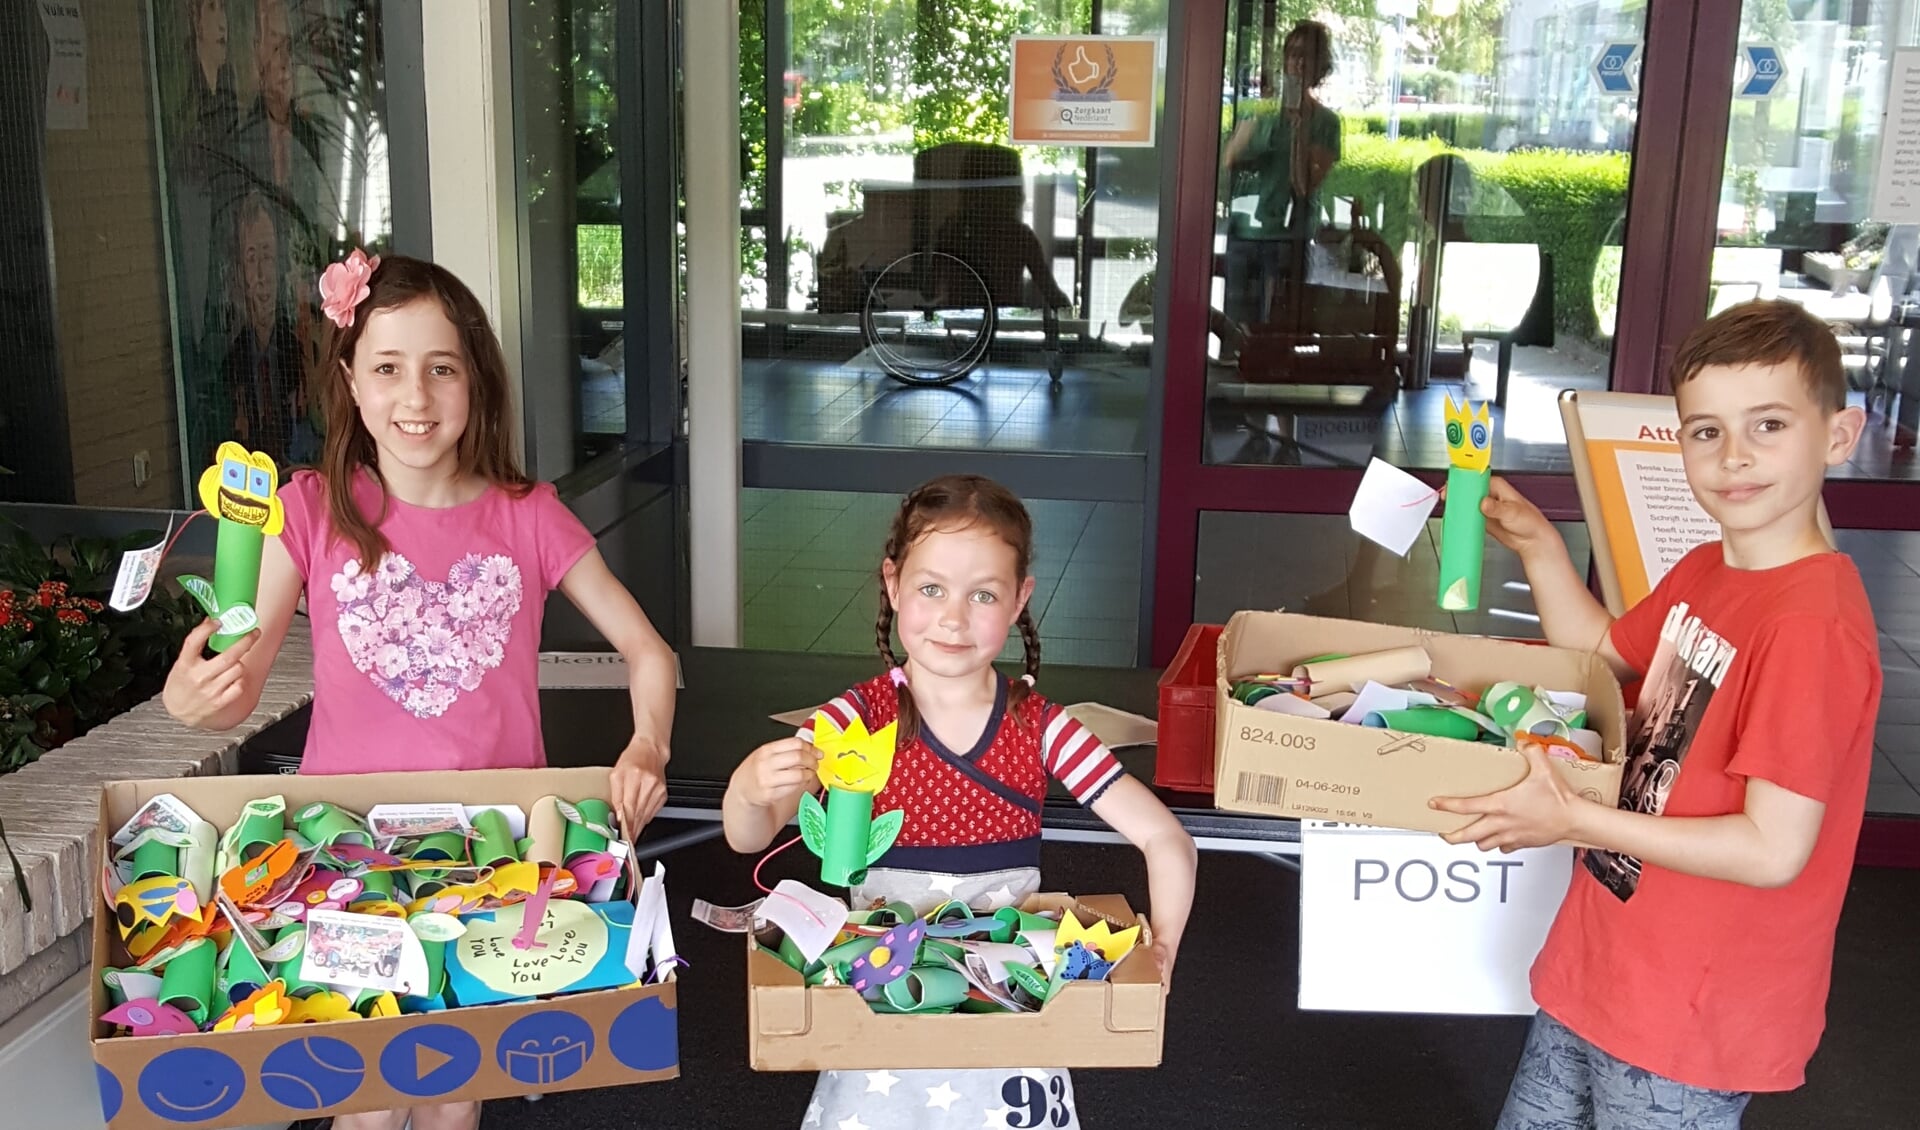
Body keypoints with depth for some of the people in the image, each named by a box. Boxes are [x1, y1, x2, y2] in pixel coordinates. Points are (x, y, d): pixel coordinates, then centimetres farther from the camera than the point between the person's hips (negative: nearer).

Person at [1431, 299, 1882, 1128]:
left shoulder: (1813, 623, -25)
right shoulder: (1702, 574, 2)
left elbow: (1775, 848, -27)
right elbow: (1603, 652, 21)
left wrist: (1578, 822, -24)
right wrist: (1535, 545, 7)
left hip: (1694, 1019, -8)